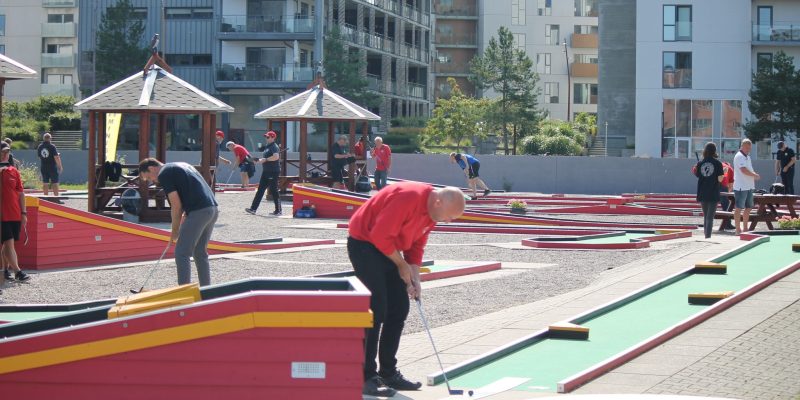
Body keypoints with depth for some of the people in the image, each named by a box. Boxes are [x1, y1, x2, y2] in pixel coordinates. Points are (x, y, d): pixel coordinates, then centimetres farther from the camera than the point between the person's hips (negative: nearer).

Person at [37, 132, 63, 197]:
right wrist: (60, 166, -6)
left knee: (45, 183, 10)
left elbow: (39, 157, 12)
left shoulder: (39, 147, 3)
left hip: (44, 168, 5)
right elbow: (56, 157, -15)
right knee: (55, 183, 1)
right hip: (52, 167, -5)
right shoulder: (52, 147, -14)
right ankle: (56, 196, 0)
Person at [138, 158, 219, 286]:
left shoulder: (164, 174, -2)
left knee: (182, 254, -3)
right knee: (200, 252, 18)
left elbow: (176, 205, -6)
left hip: (198, 212, -9)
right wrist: (185, 215, 20)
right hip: (212, 208, 9)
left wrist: (175, 231, 4)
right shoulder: (181, 166, 25)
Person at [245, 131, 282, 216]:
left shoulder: (274, 147, -12)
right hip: (266, 171, 10)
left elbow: (276, 157, -29)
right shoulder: (268, 147, 18)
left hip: (273, 172, -10)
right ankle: (253, 209, 7)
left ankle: (278, 210, 3)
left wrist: (265, 159, -21)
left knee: (274, 191, -4)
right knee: (260, 190, 7)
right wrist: (260, 160, 12)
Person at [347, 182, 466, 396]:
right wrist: (402, 265, -15)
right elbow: (380, 236, -27)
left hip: (388, 248, 10)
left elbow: (416, 244, 10)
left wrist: (414, 278, -1)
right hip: (364, 244, -10)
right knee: (375, 311, -13)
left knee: (399, 309, 8)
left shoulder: (433, 211, 2)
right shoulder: (408, 198, -29)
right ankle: (367, 378, -9)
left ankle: (389, 372, 17)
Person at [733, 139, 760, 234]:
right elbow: (744, 170, -22)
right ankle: (738, 229, -3)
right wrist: (755, 175, -14)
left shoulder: (747, 157, 17)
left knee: (748, 208, 13)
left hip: (749, 186, 10)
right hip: (741, 187, -10)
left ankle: (745, 228, 20)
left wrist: (754, 174, 4)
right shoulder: (739, 156, -12)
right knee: (738, 208, -4)